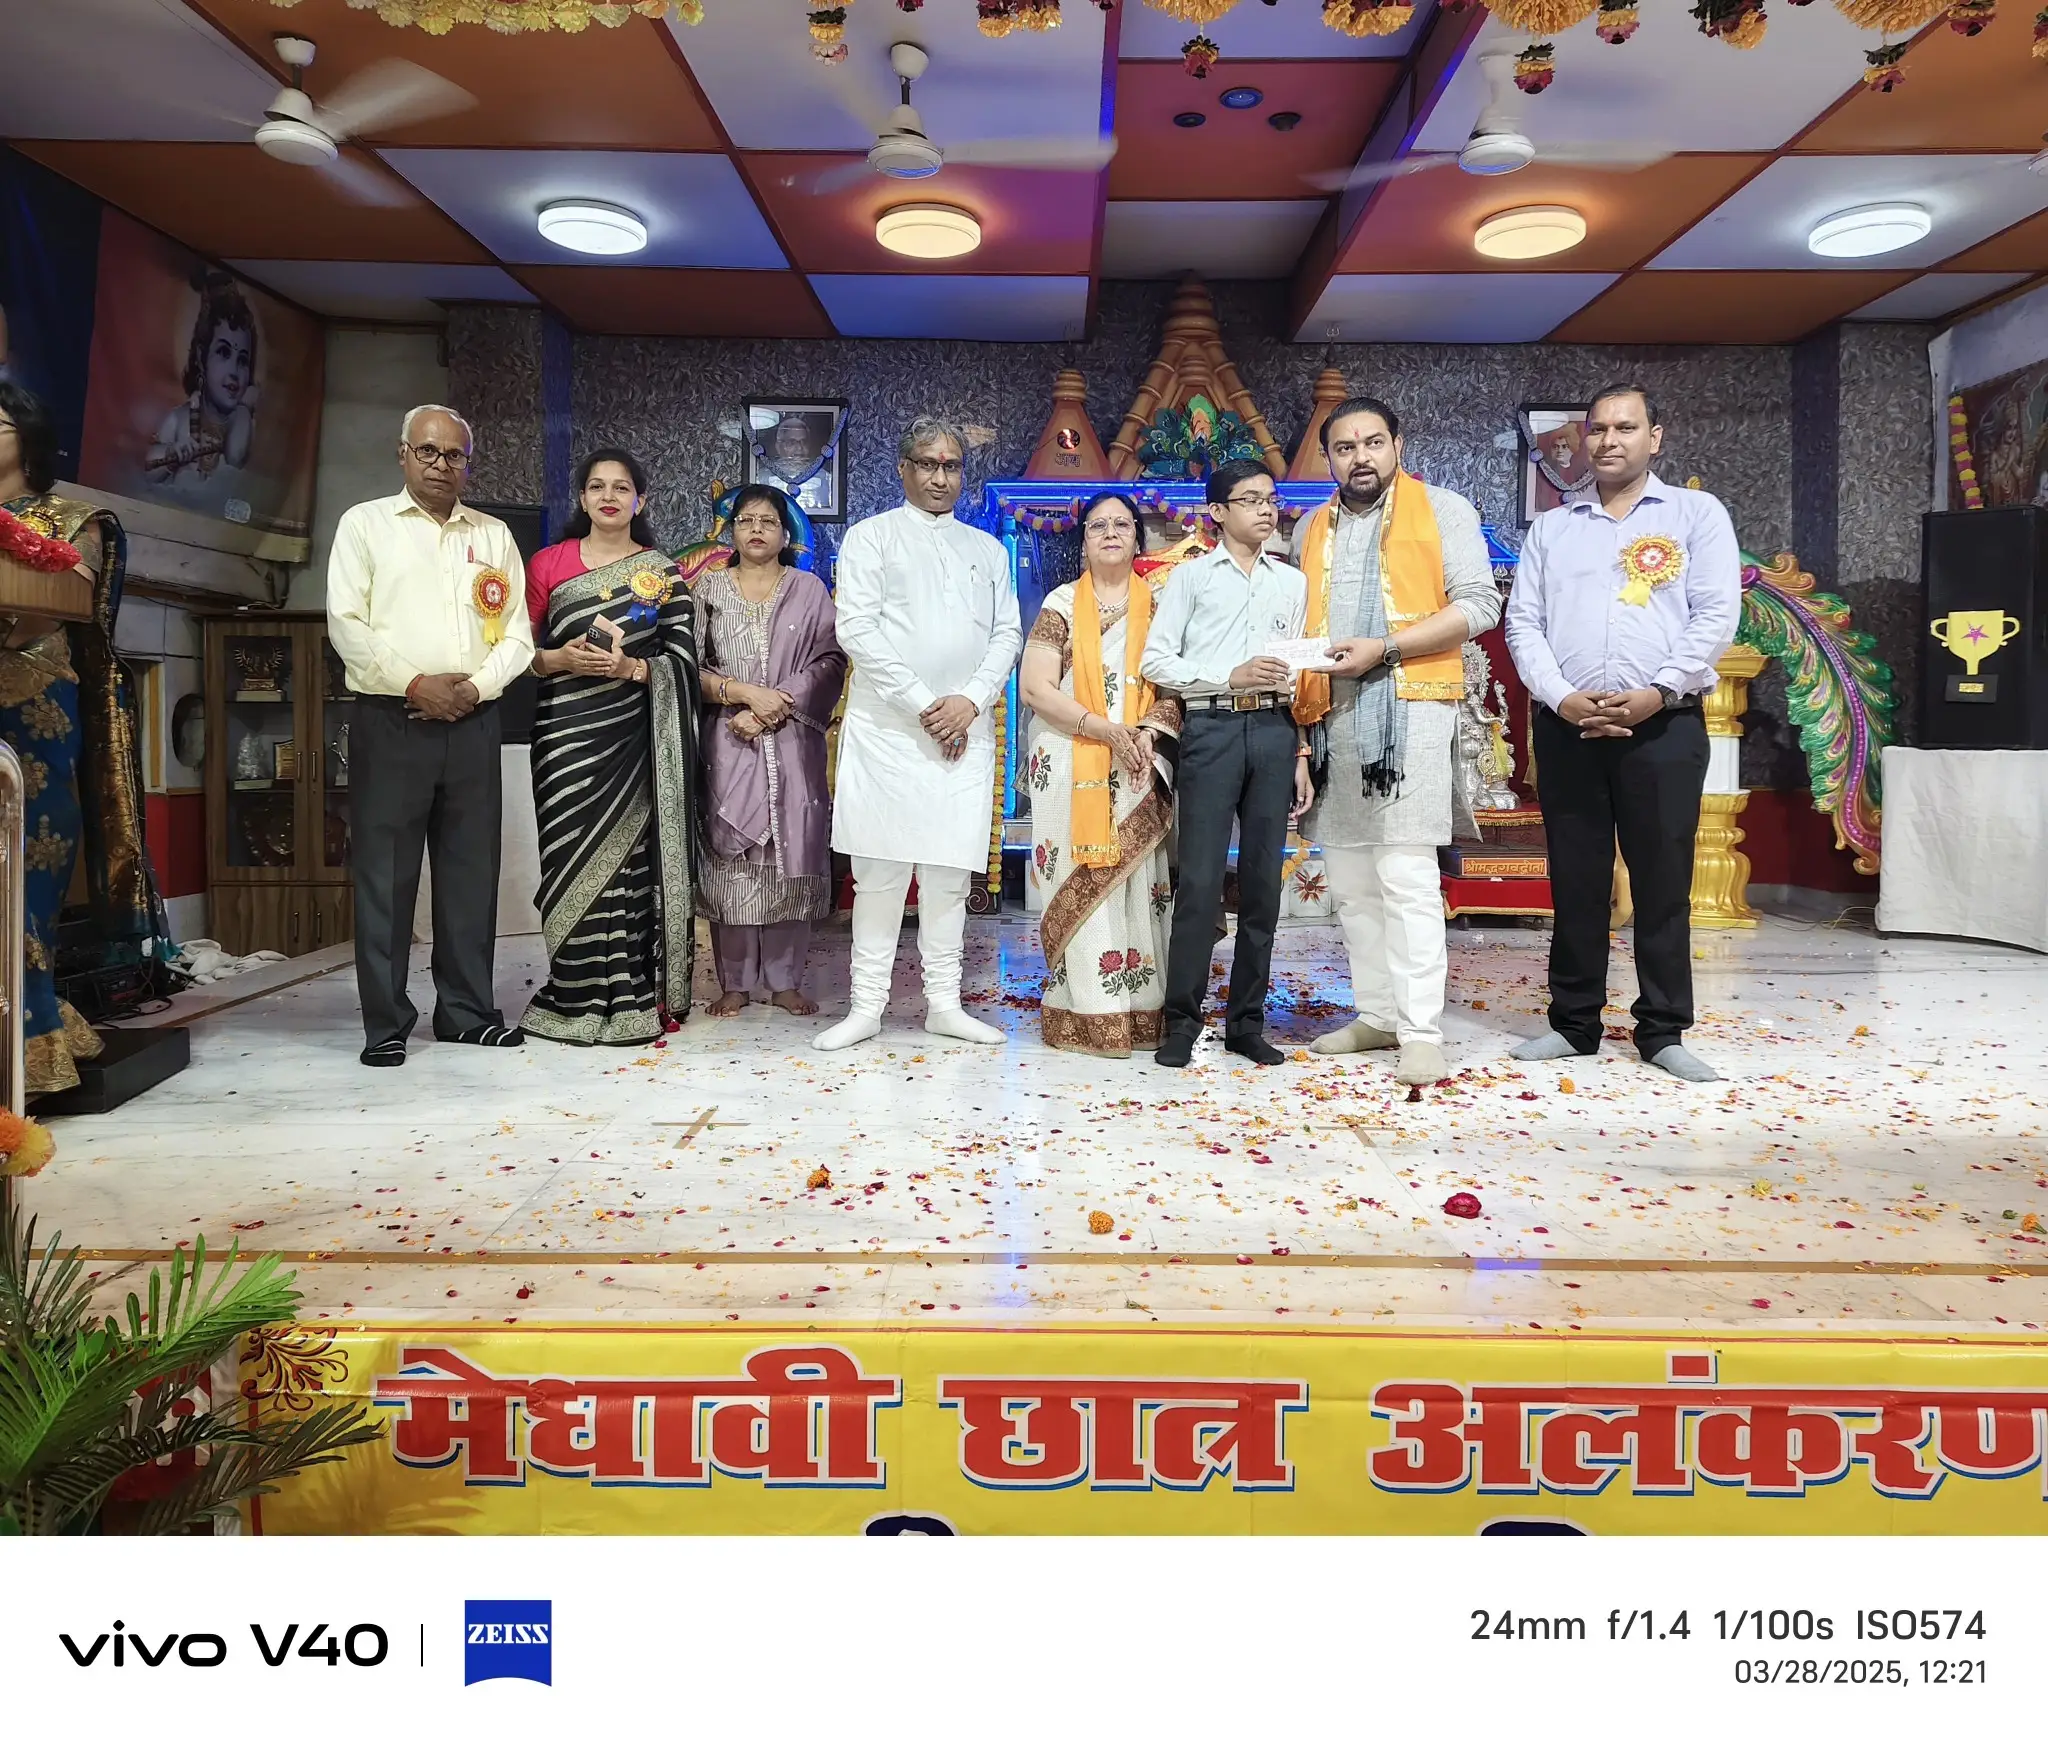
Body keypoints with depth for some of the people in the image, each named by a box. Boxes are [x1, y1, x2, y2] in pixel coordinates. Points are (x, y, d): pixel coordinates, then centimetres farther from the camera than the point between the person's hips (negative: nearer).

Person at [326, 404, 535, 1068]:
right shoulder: (365, 524, 8)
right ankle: (385, 1024, 4)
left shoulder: (494, 535, 16)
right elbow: (346, 625, -2)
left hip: (472, 721, 3)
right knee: (385, 874, -3)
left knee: (471, 869, 5)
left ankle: (467, 1011, 14)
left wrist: (475, 687, -6)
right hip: (390, 721, -3)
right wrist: (417, 684, -11)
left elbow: (517, 632, 10)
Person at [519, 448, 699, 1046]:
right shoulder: (549, 564, 12)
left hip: (634, 736, -1)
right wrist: (561, 659, -10)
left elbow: (683, 657, 2)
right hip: (565, 732, 1)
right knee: (572, 857, -4)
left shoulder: (663, 573, 10)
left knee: (630, 857, -5)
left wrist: (630, 668, -14)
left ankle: (631, 998, 2)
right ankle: (574, 994, 6)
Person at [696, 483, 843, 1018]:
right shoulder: (709, 588, 10)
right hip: (728, 745, 0)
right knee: (731, 858, -1)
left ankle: (785, 979, 9)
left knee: (791, 856, 0)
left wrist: (774, 709, -11)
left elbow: (830, 663, 0)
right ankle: (735, 983, 7)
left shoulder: (809, 589, 9)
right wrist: (745, 693, -11)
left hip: (793, 744, 0)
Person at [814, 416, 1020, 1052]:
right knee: (880, 869, -3)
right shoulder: (871, 537, 6)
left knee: (950, 870, 5)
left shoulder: (988, 550, 18)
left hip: (966, 729, 3)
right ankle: (867, 1005, 4)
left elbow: (1007, 635, 11)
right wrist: (923, 705, -11)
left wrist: (970, 701, -6)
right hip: (888, 725, -3)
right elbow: (856, 629, -5)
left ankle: (944, 1003, 12)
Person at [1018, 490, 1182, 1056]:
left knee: (1138, 884, 0)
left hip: (1140, 769, 2)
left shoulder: (1159, 603, 13)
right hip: (1071, 767, -2)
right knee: (1081, 885, -5)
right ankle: (1086, 1014, 0)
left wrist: (1149, 730, -11)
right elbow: (1035, 688, -4)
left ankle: (1140, 1010, 5)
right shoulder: (1061, 604, 5)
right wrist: (1106, 730, -13)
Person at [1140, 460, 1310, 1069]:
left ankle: (1247, 1020, 12)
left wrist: (1302, 756, 11)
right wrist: (1231, 676, -10)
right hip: (1211, 727, -3)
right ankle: (1181, 1019, 1)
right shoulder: (1191, 575, 9)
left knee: (1263, 880, 4)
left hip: (1275, 731, 4)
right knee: (1200, 880, -8)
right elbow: (1155, 661, 1)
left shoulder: (1293, 582, 18)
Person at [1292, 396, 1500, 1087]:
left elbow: (1479, 604, -5)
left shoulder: (1444, 510, 4)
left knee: (1406, 874, -11)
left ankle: (1421, 1032, -8)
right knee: (1349, 880, 7)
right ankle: (1377, 1015, 16)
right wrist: (1296, 668, 4)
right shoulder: (1312, 529, 20)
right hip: (1332, 715, 6)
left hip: (1411, 708, -6)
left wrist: (1384, 649, -14)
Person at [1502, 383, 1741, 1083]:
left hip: (1663, 724, -2)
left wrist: (1656, 692, -13)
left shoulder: (1697, 514, 8)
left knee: (1663, 882, 1)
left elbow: (1716, 616, -2)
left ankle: (1662, 1032, 10)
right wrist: (1563, 698, -9)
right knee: (1575, 881, 6)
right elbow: (1524, 625, 6)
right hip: (1568, 727, 2)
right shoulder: (1551, 527, 15)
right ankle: (1573, 1024, 15)